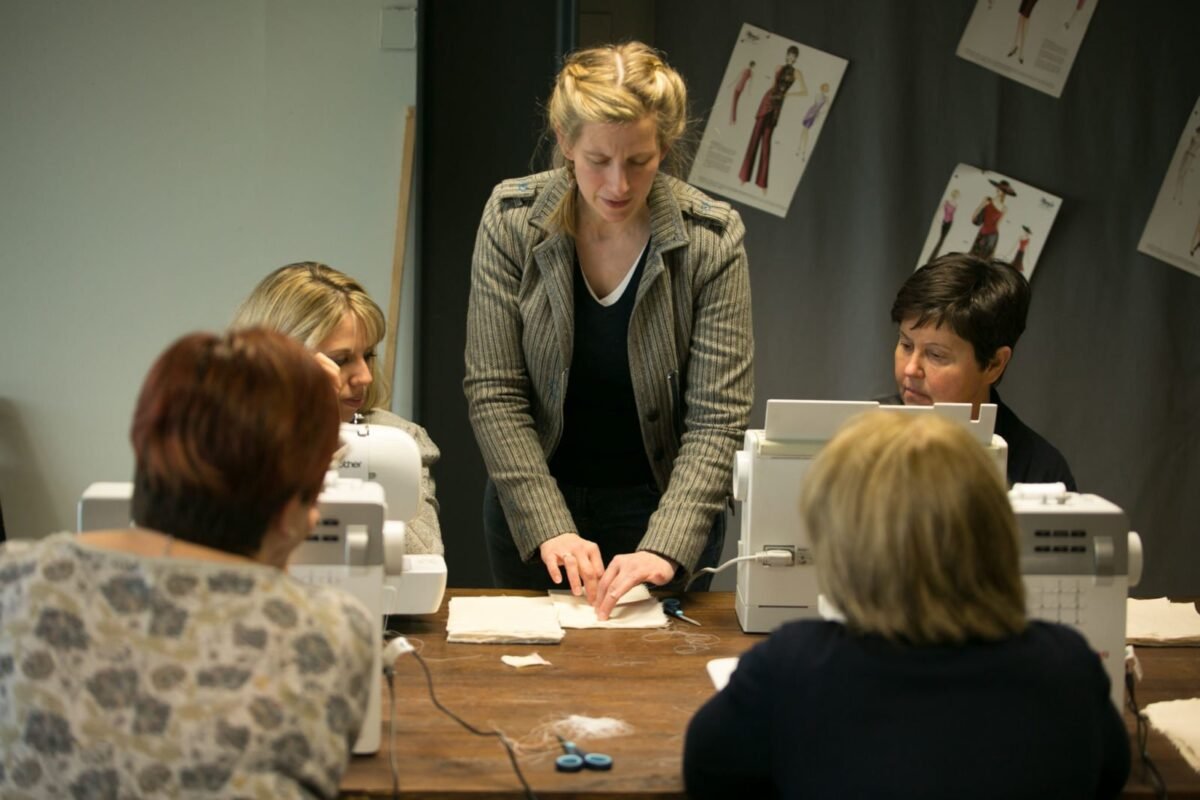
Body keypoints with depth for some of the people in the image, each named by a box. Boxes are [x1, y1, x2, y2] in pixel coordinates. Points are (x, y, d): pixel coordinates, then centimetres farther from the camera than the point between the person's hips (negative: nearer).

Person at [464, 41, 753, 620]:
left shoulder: (711, 239, -17)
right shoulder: (512, 220, -14)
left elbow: (718, 417, -19)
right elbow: (494, 395, -14)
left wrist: (665, 548, -31)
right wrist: (550, 527, -24)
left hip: (662, 504, -1)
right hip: (530, 501, 1)